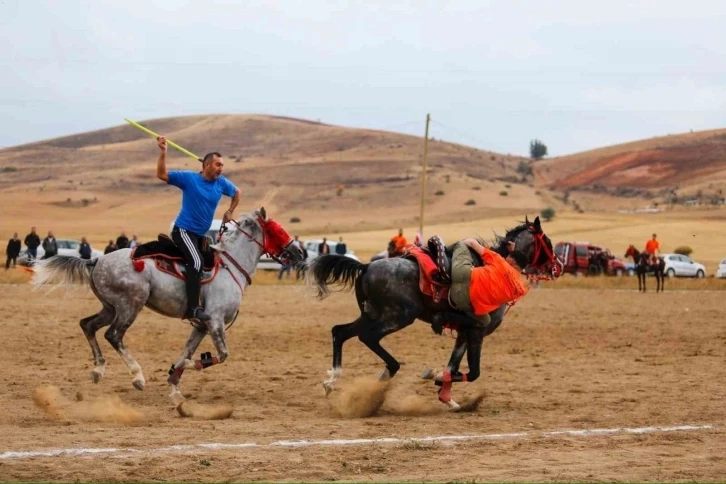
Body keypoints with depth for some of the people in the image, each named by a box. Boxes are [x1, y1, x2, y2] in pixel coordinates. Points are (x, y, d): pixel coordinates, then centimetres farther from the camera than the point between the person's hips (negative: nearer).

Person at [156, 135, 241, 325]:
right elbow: (161, 174, -16)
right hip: (183, 230, -8)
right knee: (196, 261, -28)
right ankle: (193, 309, -34)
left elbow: (237, 193, 23)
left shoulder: (222, 183, 2)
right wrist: (163, 152, -26)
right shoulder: (189, 178, -11)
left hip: (201, 234, 8)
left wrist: (230, 212, 16)